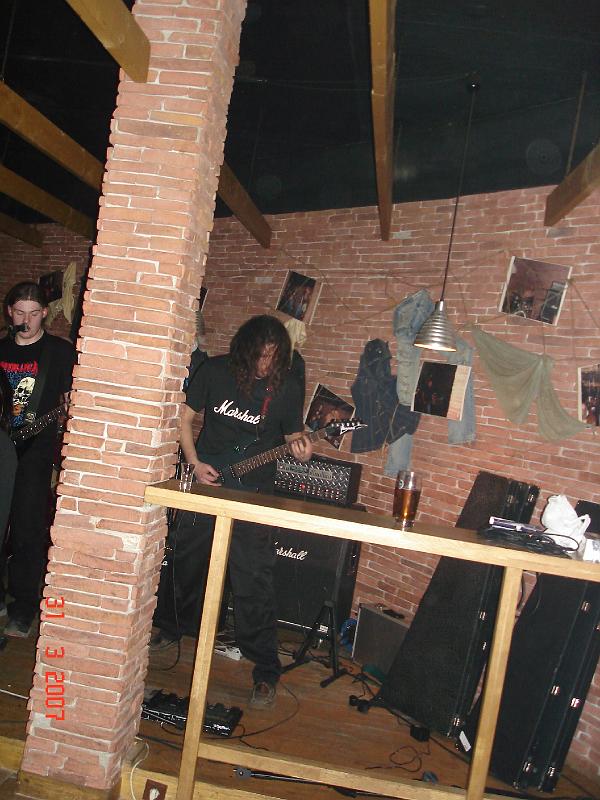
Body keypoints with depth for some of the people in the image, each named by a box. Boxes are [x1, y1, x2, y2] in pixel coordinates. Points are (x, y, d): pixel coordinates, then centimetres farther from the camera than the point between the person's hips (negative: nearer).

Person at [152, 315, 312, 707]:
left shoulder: (288, 385, -5)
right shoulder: (215, 369, -4)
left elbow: (292, 432, 6)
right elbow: (185, 417, 4)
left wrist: (299, 444, -17)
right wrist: (194, 463, -6)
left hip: (252, 494, -2)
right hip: (204, 482, 2)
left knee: (253, 584, -4)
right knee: (184, 565, 18)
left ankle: (266, 671, 9)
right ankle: (167, 628, 44)